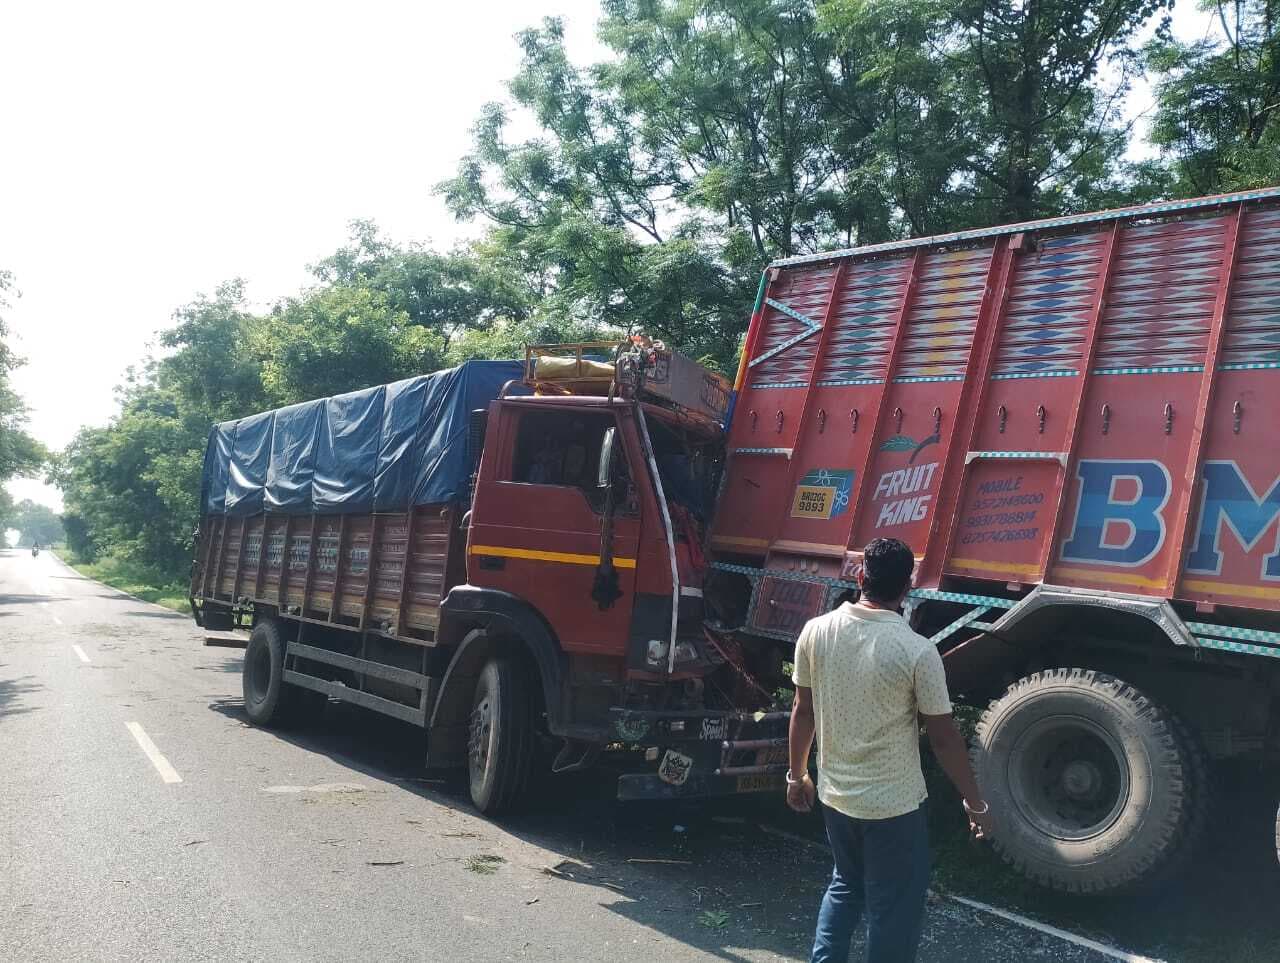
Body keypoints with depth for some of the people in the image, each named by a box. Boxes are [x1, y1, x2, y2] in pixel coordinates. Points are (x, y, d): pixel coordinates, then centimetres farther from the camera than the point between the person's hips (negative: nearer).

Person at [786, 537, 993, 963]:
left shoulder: (816, 632, -8)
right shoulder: (918, 651, -20)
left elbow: (803, 711, 2)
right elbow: (943, 738, -12)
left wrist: (797, 775, 16)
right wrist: (975, 802, 1)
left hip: (835, 795, 5)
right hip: (894, 805, -4)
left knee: (844, 886, 26)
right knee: (893, 909, 12)